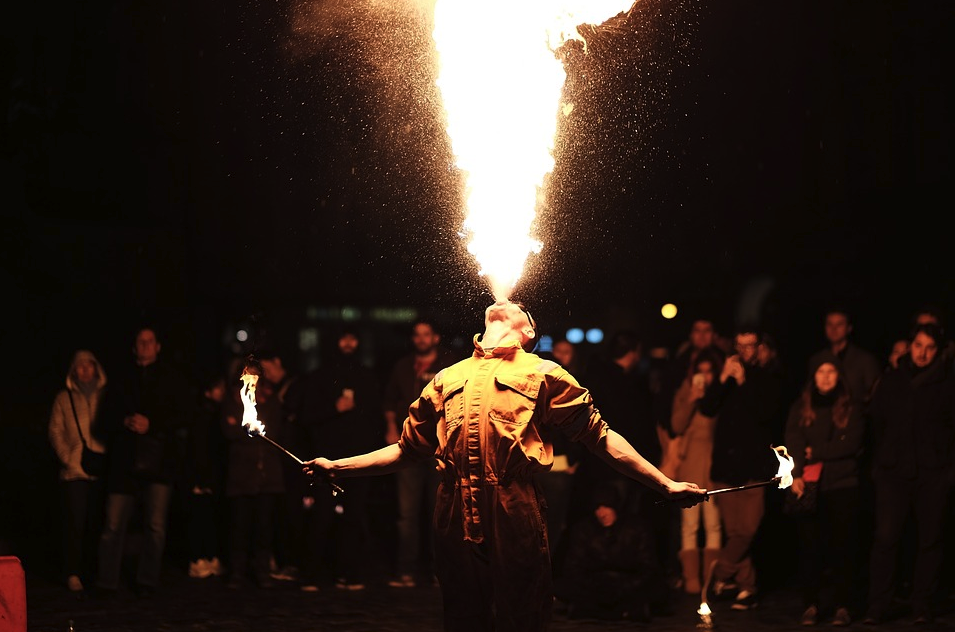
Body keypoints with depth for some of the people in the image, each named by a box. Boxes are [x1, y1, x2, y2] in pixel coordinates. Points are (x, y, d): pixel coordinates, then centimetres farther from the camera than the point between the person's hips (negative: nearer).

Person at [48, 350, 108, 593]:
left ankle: (93, 571, 9)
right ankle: (73, 573, -1)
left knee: (97, 522, 1)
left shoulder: (105, 396, 11)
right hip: (75, 471, -1)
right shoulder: (64, 398, 9)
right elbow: (55, 431, 6)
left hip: (102, 470, 1)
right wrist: (68, 458, -5)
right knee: (75, 521, -5)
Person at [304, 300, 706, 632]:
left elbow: (601, 437, 9)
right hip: (455, 518, 3)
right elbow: (407, 449, 29)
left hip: (515, 517, -3)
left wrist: (666, 485, 1)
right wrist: (336, 467, 23)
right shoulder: (447, 379, 23)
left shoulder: (542, 374, 12)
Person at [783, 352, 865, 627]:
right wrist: (796, 475, -17)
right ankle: (811, 605, 2)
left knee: (841, 546, -1)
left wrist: (815, 452, -7)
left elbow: (851, 444, -3)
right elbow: (793, 442, -2)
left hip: (842, 485, -1)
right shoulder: (800, 408, 10)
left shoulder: (851, 408, 8)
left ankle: (841, 606, 3)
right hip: (808, 485, 1)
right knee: (809, 547, -3)